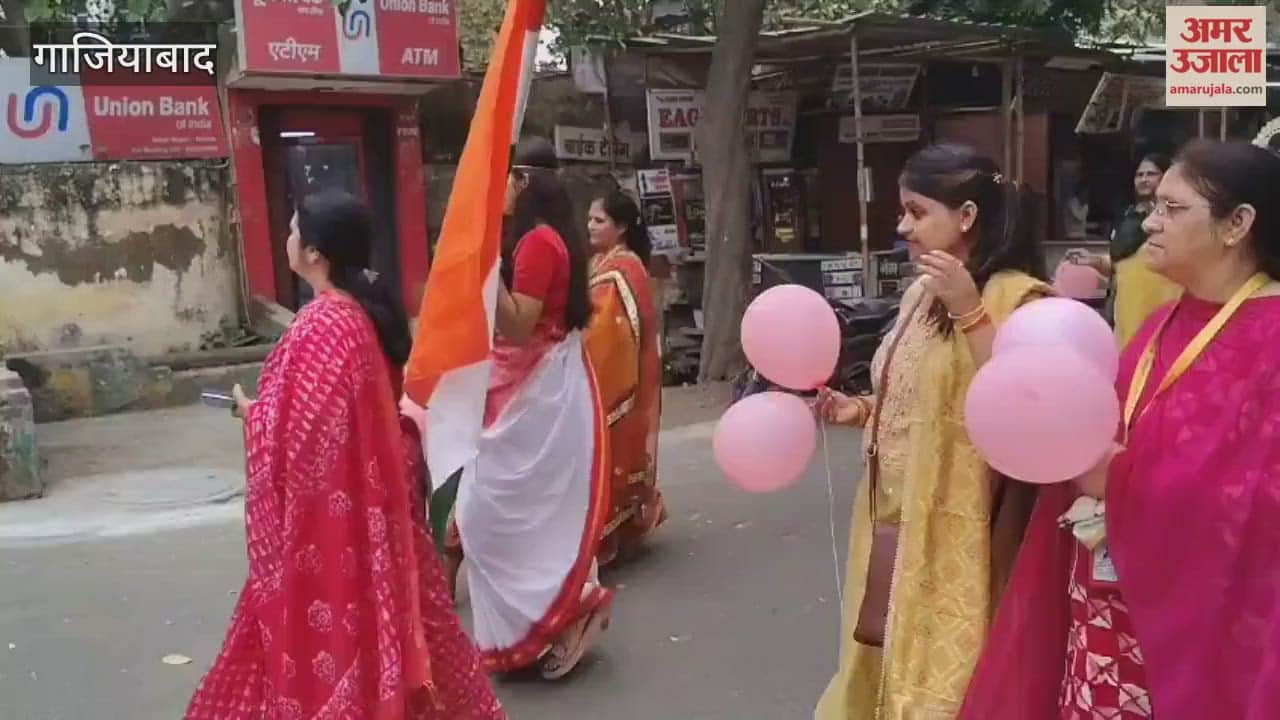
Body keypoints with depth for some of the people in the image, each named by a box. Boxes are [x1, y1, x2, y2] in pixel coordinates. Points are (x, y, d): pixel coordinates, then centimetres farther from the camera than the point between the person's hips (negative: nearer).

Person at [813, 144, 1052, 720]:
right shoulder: (921, 294, 11)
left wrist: (970, 312, -26)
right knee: (892, 669, 17)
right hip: (893, 521, 8)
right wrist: (859, 410, 3)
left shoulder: (1016, 295, -13)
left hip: (955, 533, -7)